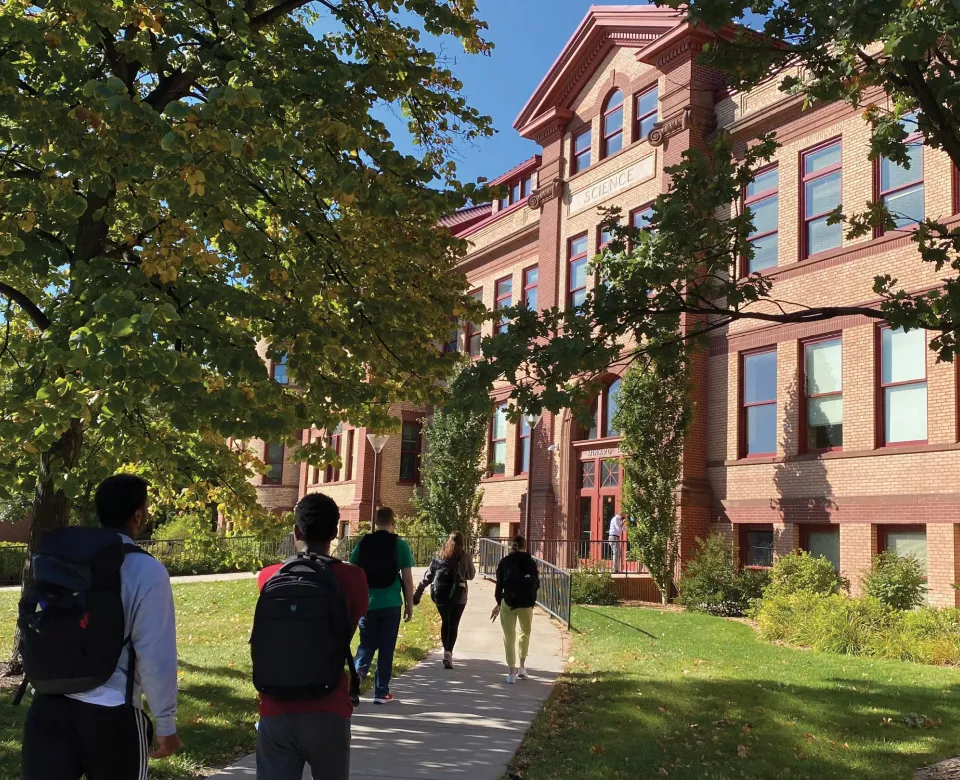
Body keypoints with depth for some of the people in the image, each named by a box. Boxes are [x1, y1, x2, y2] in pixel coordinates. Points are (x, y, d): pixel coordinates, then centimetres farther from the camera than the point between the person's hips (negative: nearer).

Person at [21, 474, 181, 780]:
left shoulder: (54, 556, 3)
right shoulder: (146, 571, -13)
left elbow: (35, 633, 9)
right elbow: (156, 656, -13)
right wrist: (166, 725, -4)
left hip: (48, 706, 4)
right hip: (109, 714, -4)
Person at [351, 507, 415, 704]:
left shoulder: (363, 543, 3)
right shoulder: (400, 545, -3)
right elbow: (407, 579, -4)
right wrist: (410, 605, 6)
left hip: (367, 603, 2)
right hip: (391, 604, -2)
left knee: (366, 645, 15)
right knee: (386, 648, 8)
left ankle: (357, 675, -11)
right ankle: (381, 692, 11)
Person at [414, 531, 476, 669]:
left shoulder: (439, 555, 7)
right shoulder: (465, 556, 0)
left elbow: (428, 575, 5)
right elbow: (471, 575, 12)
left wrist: (419, 591, 7)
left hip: (440, 594, 3)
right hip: (458, 595, -2)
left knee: (445, 622, 18)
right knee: (453, 625, 1)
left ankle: (446, 651, 20)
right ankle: (448, 652, -15)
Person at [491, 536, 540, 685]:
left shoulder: (504, 562, 4)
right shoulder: (531, 562, 3)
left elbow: (499, 584, 4)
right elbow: (537, 584, 4)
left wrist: (499, 603, 15)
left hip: (508, 601, 0)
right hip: (527, 603, 1)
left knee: (509, 637, 5)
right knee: (525, 633, 22)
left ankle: (512, 672, 1)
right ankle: (522, 667, 20)